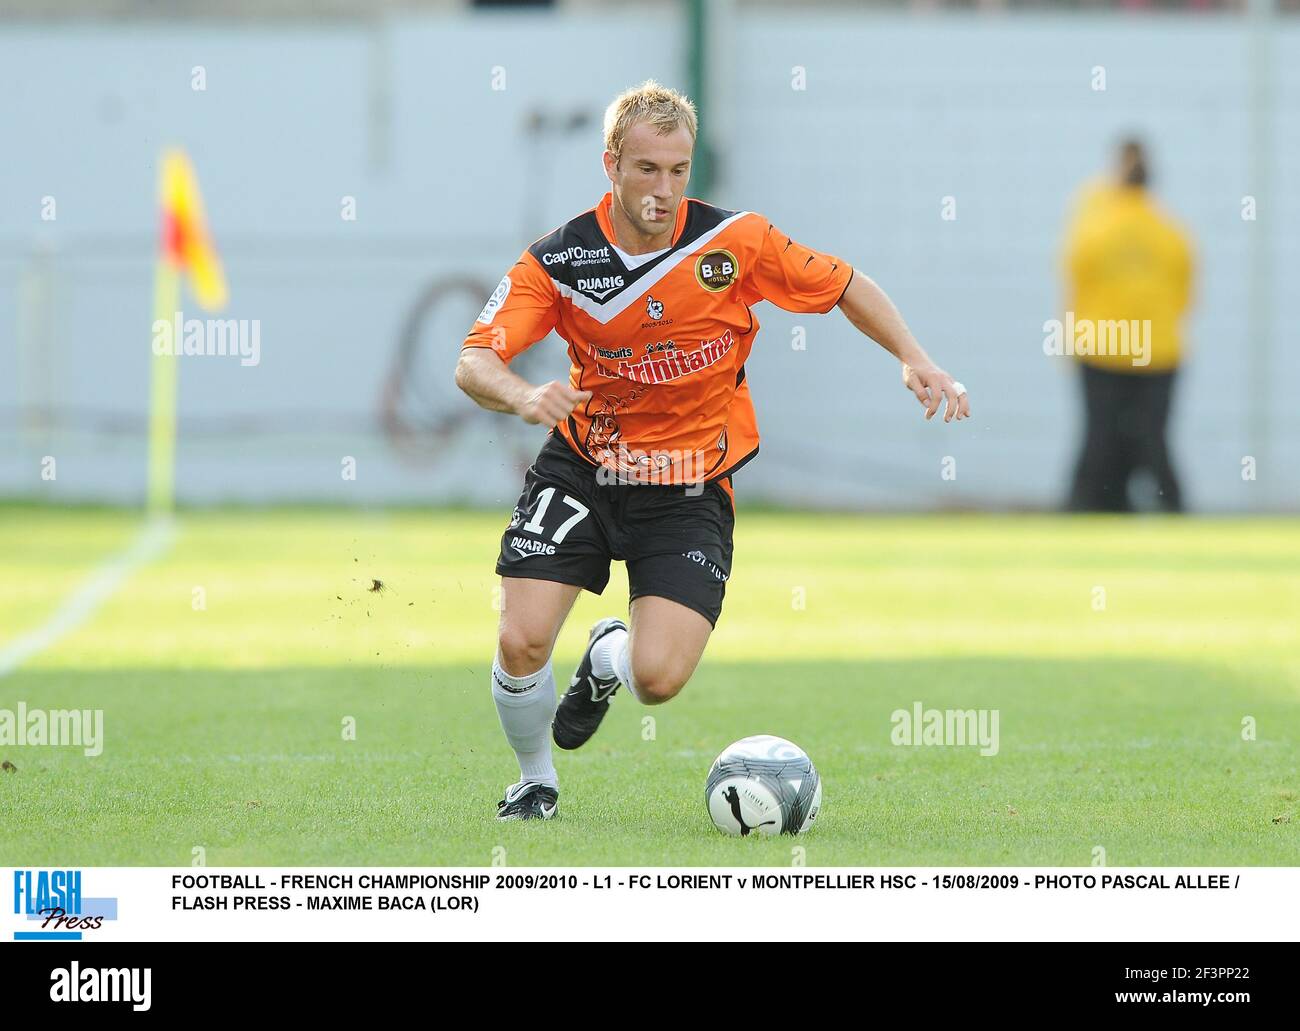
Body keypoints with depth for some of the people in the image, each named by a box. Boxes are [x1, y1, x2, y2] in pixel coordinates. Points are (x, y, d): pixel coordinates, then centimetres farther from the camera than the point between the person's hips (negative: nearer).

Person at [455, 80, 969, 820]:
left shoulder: (735, 241, -12)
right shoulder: (558, 261, -12)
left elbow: (845, 286, 2)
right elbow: (473, 364, -18)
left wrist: (915, 361, -10)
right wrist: (524, 395, -40)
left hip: (689, 493, 0)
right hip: (581, 472, 1)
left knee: (658, 679, -16)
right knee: (522, 644, -16)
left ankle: (609, 657, 25)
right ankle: (536, 780, 17)